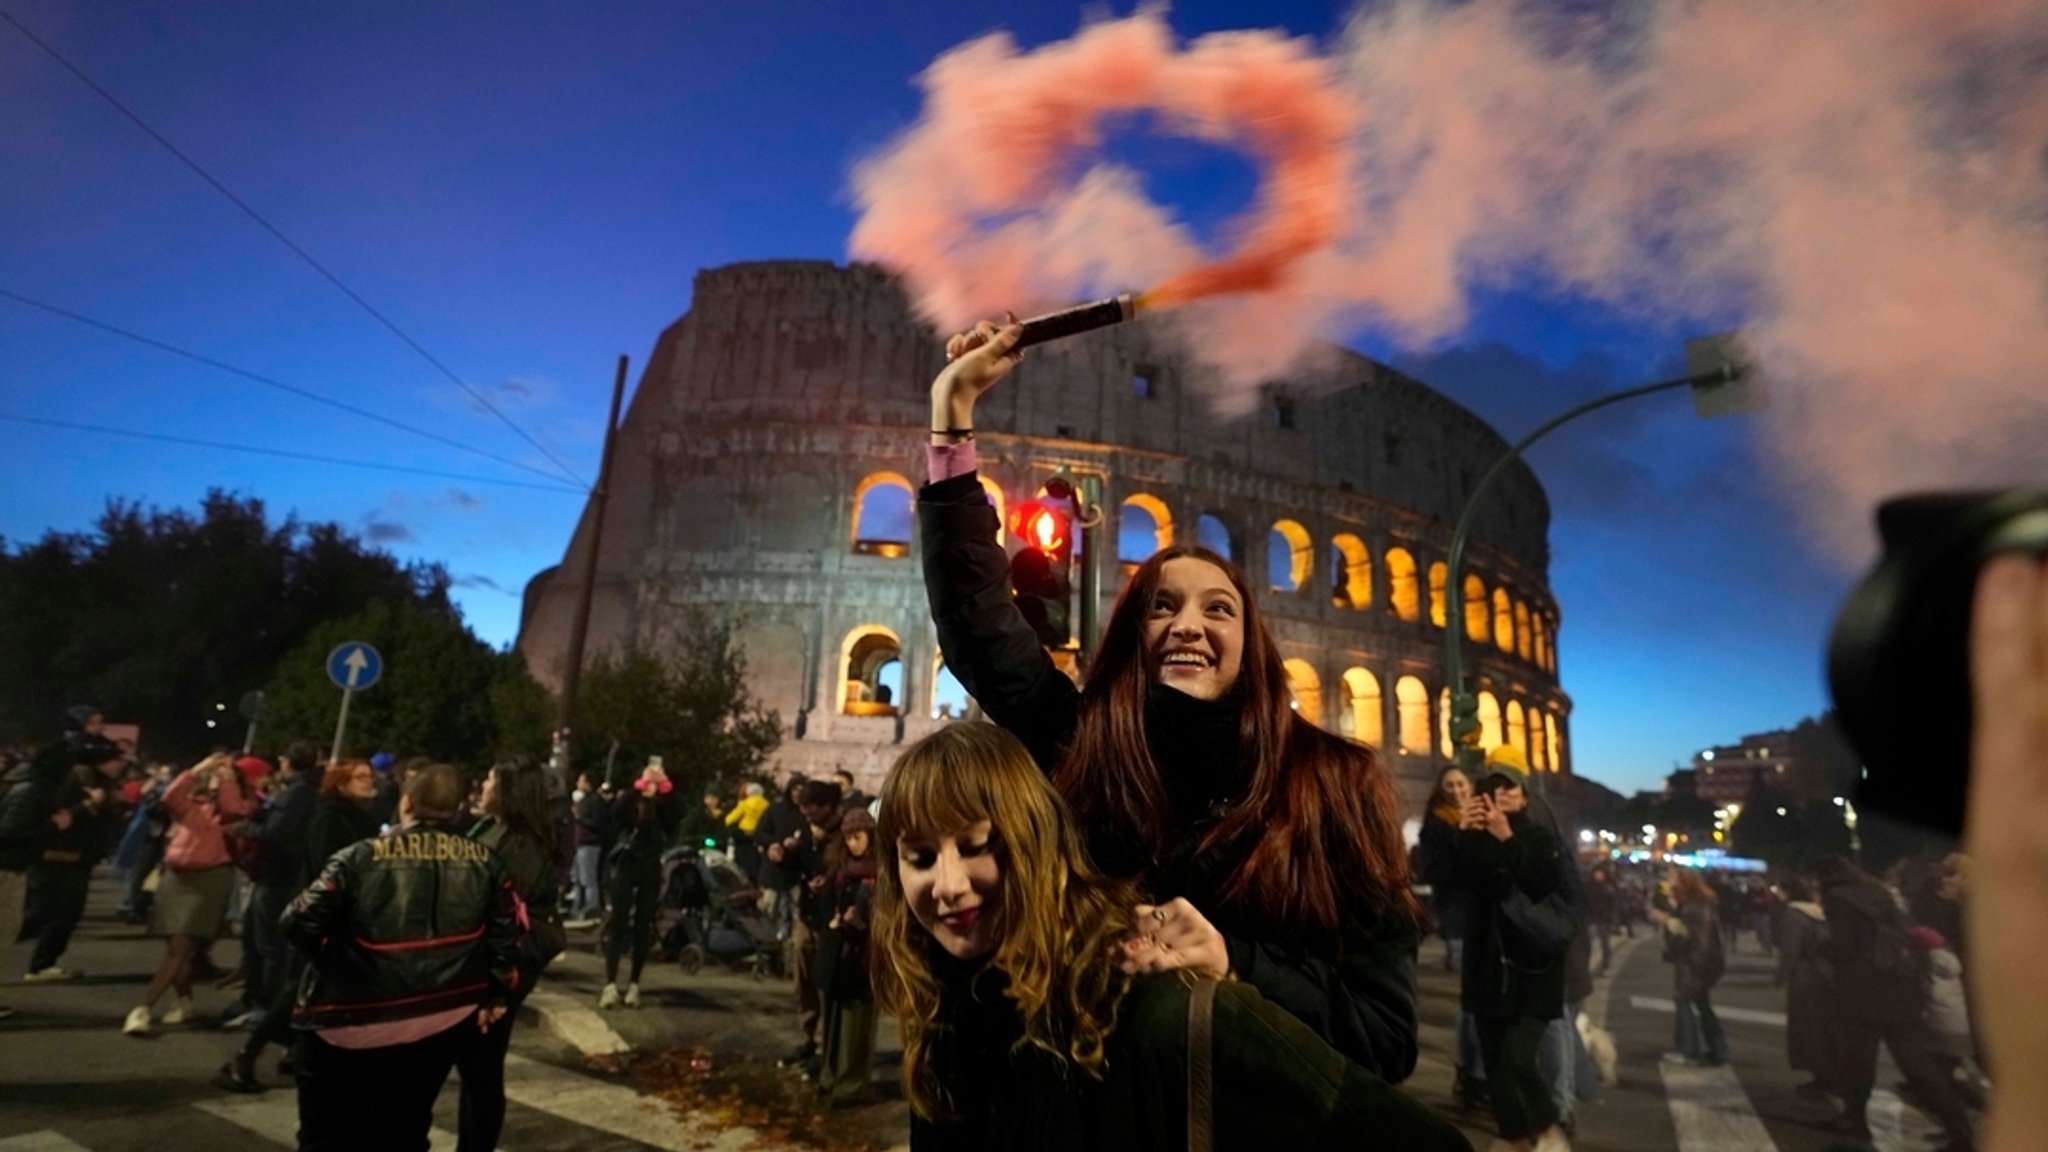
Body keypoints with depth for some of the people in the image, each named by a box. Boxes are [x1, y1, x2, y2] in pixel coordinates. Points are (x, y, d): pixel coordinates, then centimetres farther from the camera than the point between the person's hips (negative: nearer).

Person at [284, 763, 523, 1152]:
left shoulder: (361, 857, -12)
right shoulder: (486, 862, -3)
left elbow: (300, 923, -12)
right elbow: (506, 936, 0)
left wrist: (332, 960, 8)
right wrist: (497, 994, 11)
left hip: (349, 1020, -3)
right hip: (440, 1022, 3)